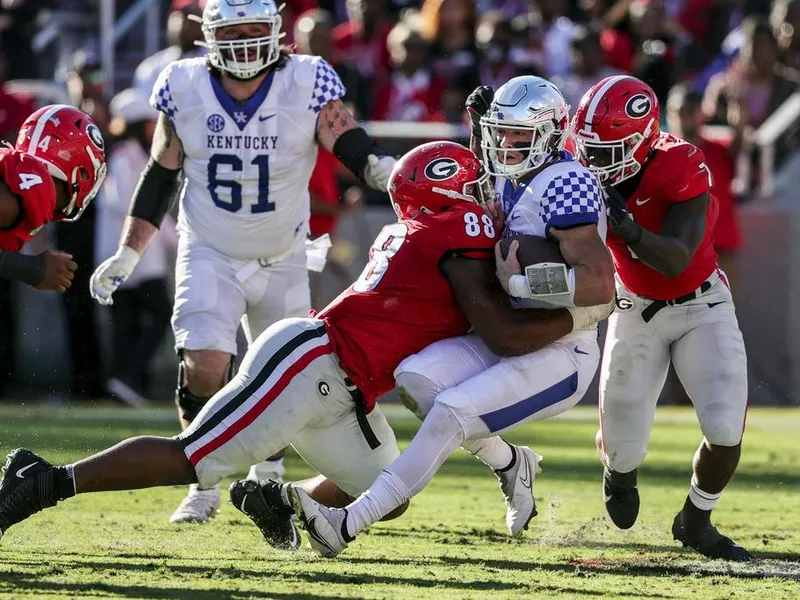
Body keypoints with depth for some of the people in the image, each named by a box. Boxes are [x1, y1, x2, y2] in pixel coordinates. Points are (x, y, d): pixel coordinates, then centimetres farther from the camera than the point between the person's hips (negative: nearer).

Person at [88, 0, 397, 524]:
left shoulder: (308, 84, -15)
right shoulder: (184, 89, -11)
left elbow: (354, 149, -22)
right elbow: (161, 177, 0)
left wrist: (397, 175, -45)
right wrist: (127, 255, 0)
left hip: (282, 260, 1)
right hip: (210, 258, -1)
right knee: (204, 368, -16)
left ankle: (267, 478, 32)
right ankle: (204, 485, 2)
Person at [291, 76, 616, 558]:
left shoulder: (565, 185, -18)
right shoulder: (510, 183, 9)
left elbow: (600, 285, -28)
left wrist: (519, 279, -23)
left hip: (560, 355, -9)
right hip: (510, 342, 9)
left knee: (451, 413, -22)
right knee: (416, 375, -14)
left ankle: (348, 525, -21)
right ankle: (510, 464, 5)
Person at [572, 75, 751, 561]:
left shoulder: (682, 167, -27)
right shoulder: (587, 170, -13)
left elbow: (677, 261, -32)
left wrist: (628, 228, -50)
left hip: (701, 306, -3)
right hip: (638, 313, 3)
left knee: (726, 428, -19)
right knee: (624, 447, -1)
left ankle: (696, 522, 10)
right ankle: (620, 466, 40)